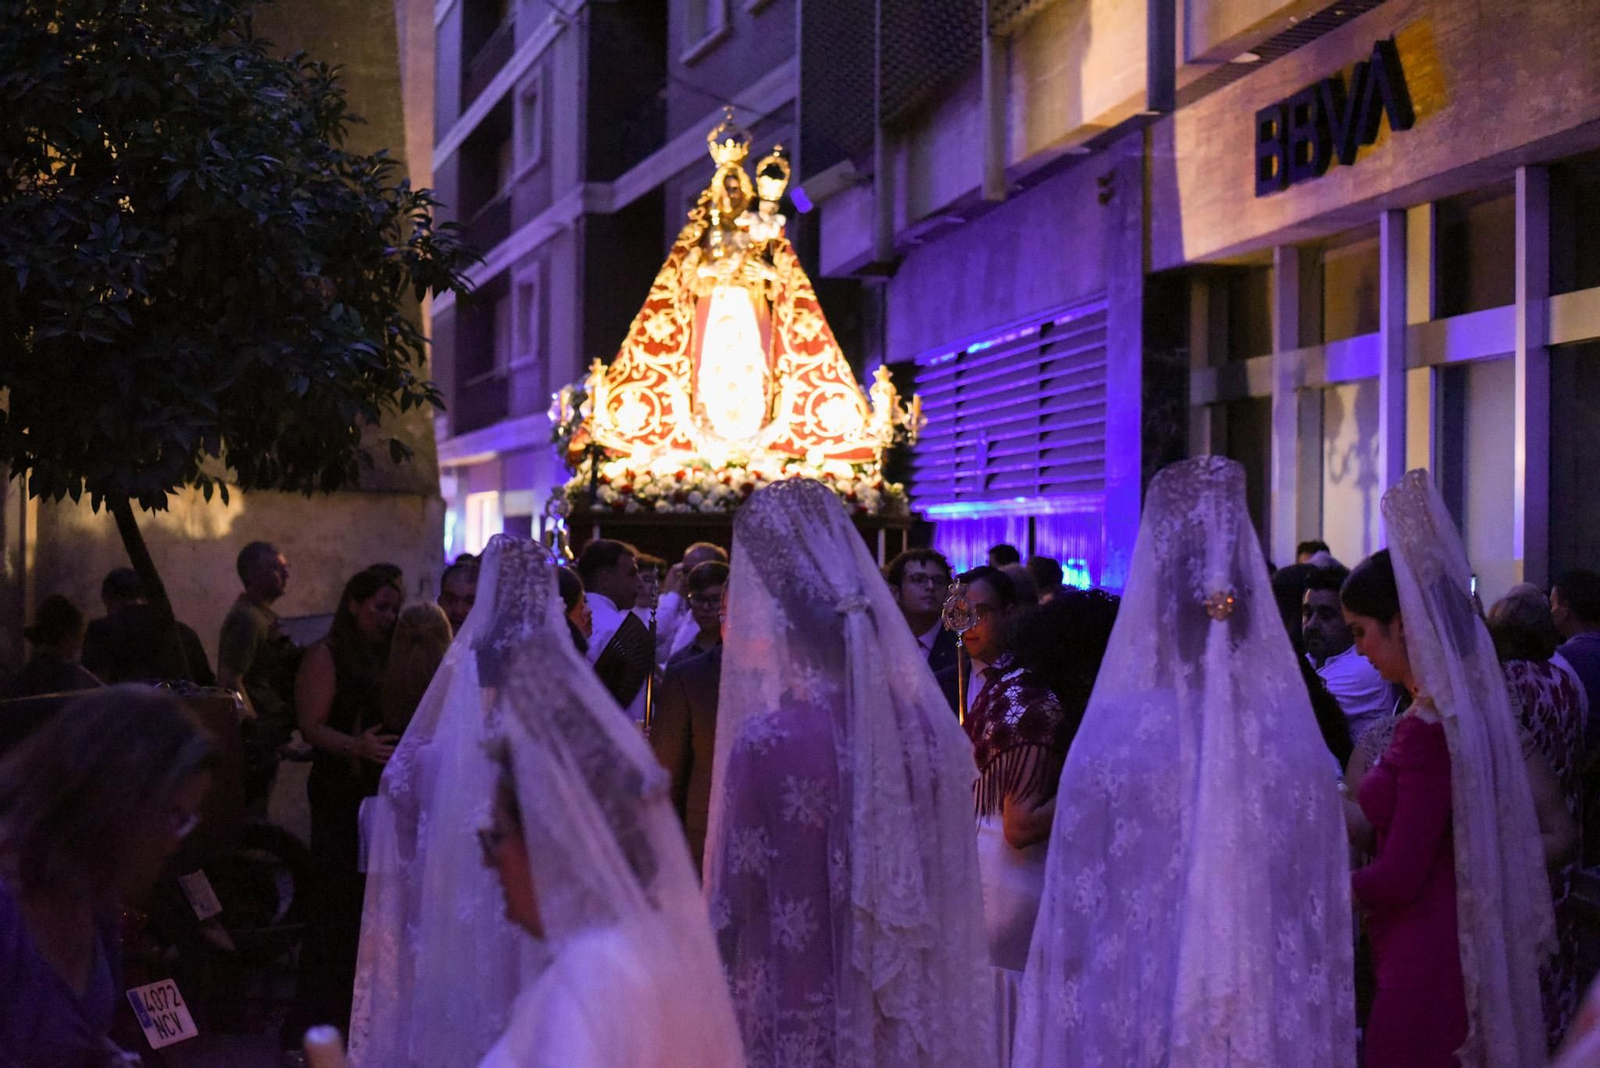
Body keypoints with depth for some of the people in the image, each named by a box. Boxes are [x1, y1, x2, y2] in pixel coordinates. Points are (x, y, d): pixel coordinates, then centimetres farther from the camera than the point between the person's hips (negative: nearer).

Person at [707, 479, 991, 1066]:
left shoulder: (765, 741, -20)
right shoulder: (925, 721, -7)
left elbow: (732, 901, -11)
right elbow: (947, 884, 3)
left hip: (798, 1021, -4)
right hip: (907, 1015, 4)